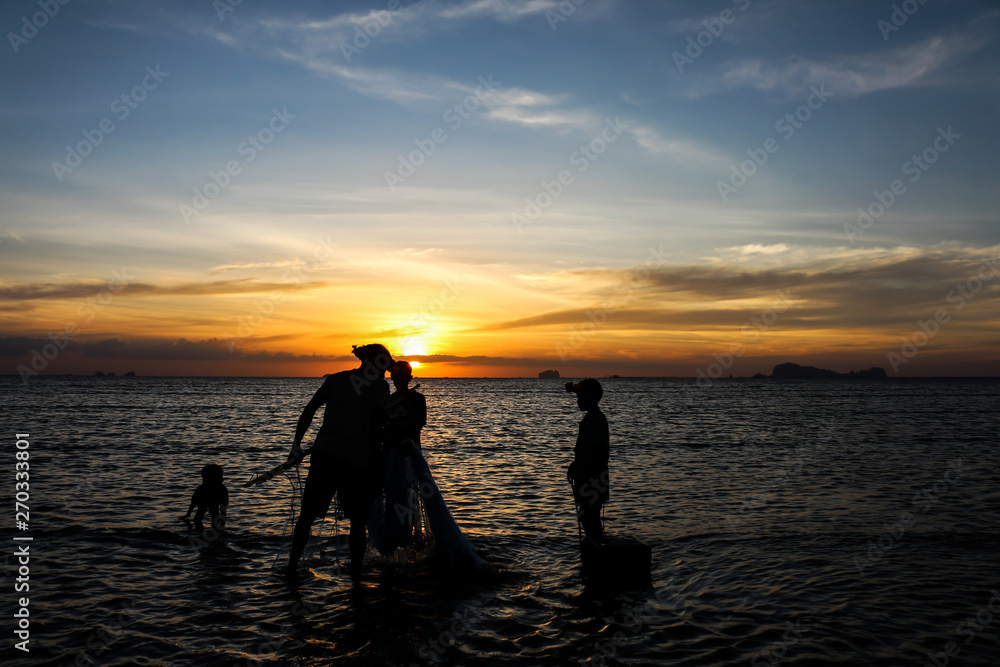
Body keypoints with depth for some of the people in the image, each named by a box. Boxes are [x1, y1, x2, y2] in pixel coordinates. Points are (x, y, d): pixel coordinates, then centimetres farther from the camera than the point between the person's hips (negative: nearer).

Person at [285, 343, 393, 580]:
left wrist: (297, 444, 10)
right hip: (357, 460, -2)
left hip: (324, 454, 3)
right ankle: (355, 574, 11)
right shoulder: (380, 386, 4)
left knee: (307, 515, 13)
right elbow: (378, 424, -7)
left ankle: (292, 567, 14)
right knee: (357, 521, 12)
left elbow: (309, 411, 7)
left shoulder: (336, 379, 13)